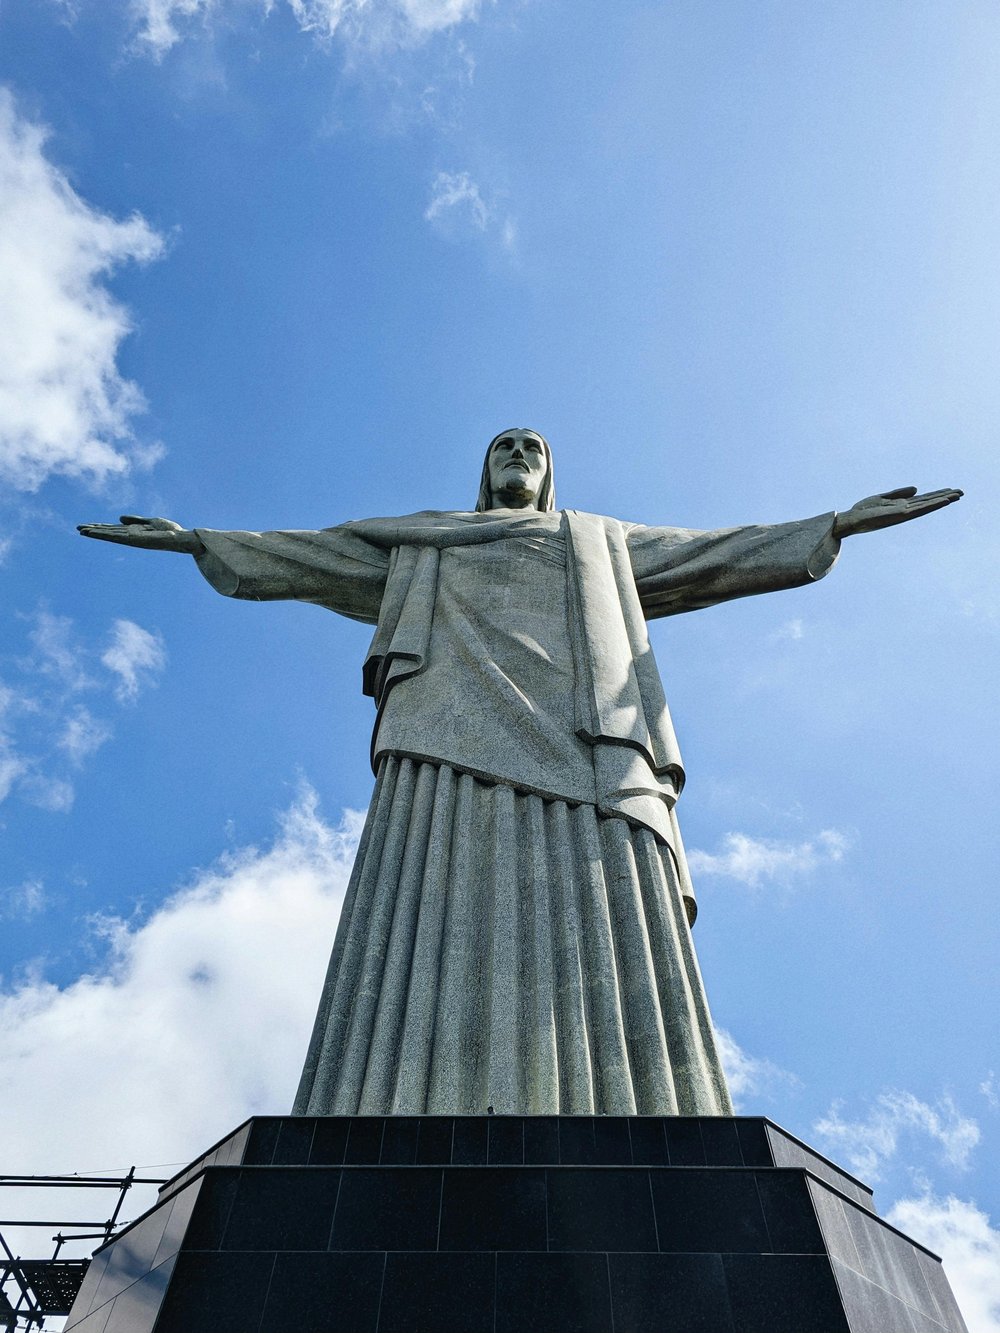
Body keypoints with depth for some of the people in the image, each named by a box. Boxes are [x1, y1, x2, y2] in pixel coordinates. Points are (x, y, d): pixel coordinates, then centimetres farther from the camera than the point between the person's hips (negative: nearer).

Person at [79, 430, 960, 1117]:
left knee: (610, 972, -18)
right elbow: (311, 556, 34)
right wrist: (193, 539, 31)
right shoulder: (423, 543, 35)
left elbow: (721, 554, 34)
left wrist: (840, 522, 29)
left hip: (587, 756, 2)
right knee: (441, 959, -22)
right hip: (458, 743, -1)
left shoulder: (604, 544, 38)